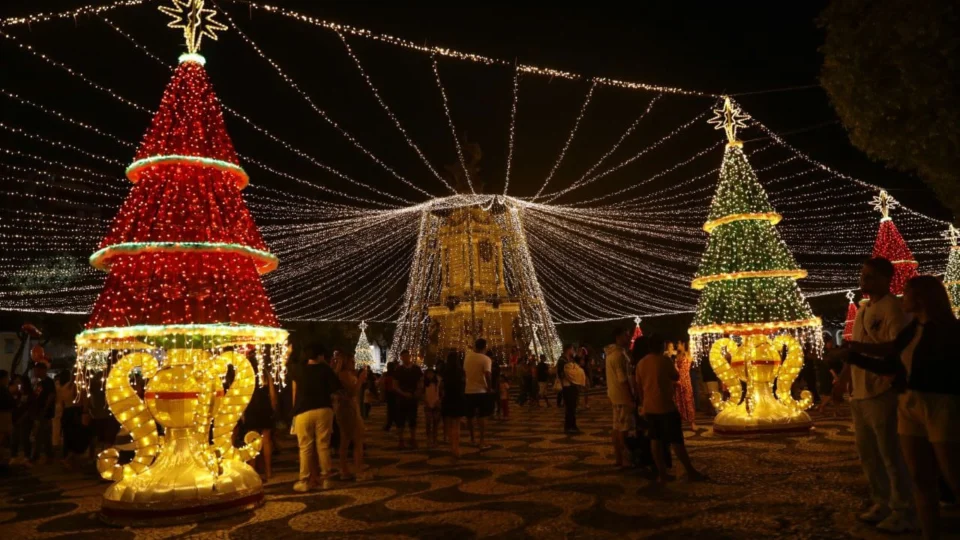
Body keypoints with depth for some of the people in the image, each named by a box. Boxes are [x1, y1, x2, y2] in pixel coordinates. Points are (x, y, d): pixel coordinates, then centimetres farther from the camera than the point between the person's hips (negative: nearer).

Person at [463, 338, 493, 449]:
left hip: (468, 391, 4)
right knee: (482, 417, 4)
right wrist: (489, 387, -14)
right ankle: (482, 442, 1)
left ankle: (472, 438, 31)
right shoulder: (486, 359, -12)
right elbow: (487, 375, -26)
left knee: (470, 416, 17)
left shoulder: (468, 356, 2)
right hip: (482, 391, -4)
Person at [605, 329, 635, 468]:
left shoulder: (612, 353, 14)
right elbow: (623, 379, -22)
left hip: (615, 394, 10)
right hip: (622, 395, -10)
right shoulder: (619, 355, -19)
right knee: (623, 428, -4)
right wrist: (631, 398, -20)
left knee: (617, 427, 14)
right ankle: (624, 460, 2)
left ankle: (619, 458, 22)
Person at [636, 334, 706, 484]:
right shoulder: (664, 360, -11)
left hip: (649, 408, 6)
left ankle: (662, 474, 10)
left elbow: (639, 387, 9)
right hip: (665, 406, -6)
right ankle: (691, 472, 7)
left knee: (656, 440, 9)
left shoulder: (641, 363, 6)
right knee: (676, 441, 0)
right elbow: (676, 377, 3)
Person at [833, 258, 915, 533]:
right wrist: (842, 380, 20)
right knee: (868, 454, 17)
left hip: (882, 393, -9)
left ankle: (902, 512, 14)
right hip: (859, 394, 9)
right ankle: (882, 504, 29)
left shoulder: (891, 307, -11)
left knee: (891, 455, 2)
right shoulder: (862, 309, 15)